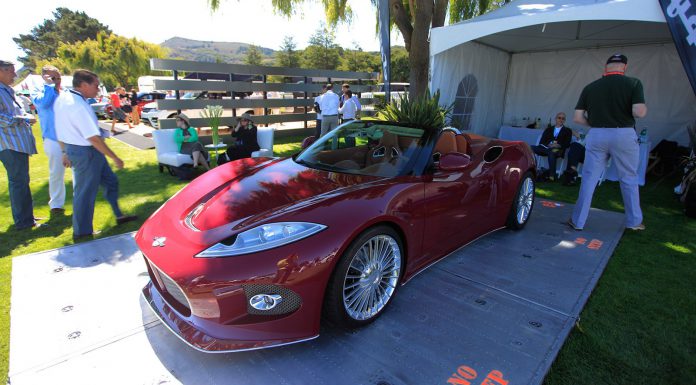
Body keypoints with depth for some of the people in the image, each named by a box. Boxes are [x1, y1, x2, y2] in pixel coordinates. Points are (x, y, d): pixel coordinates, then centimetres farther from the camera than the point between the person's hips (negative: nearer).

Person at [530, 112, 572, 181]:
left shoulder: (567, 131, 22)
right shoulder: (549, 129, 28)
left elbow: (567, 144, 7)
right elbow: (542, 141, 13)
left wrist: (558, 145, -11)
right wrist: (548, 145, -7)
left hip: (557, 150, -3)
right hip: (546, 148, 3)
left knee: (551, 152, -41)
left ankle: (552, 176, -43)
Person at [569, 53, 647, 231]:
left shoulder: (590, 87, 3)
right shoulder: (633, 83, -4)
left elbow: (578, 118, 1)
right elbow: (639, 112, -14)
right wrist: (644, 107, 9)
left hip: (596, 135, 1)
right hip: (624, 135, -1)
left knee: (589, 179, 6)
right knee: (629, 179, 14)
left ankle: (577, 221, 9)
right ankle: (634, 221, 27)